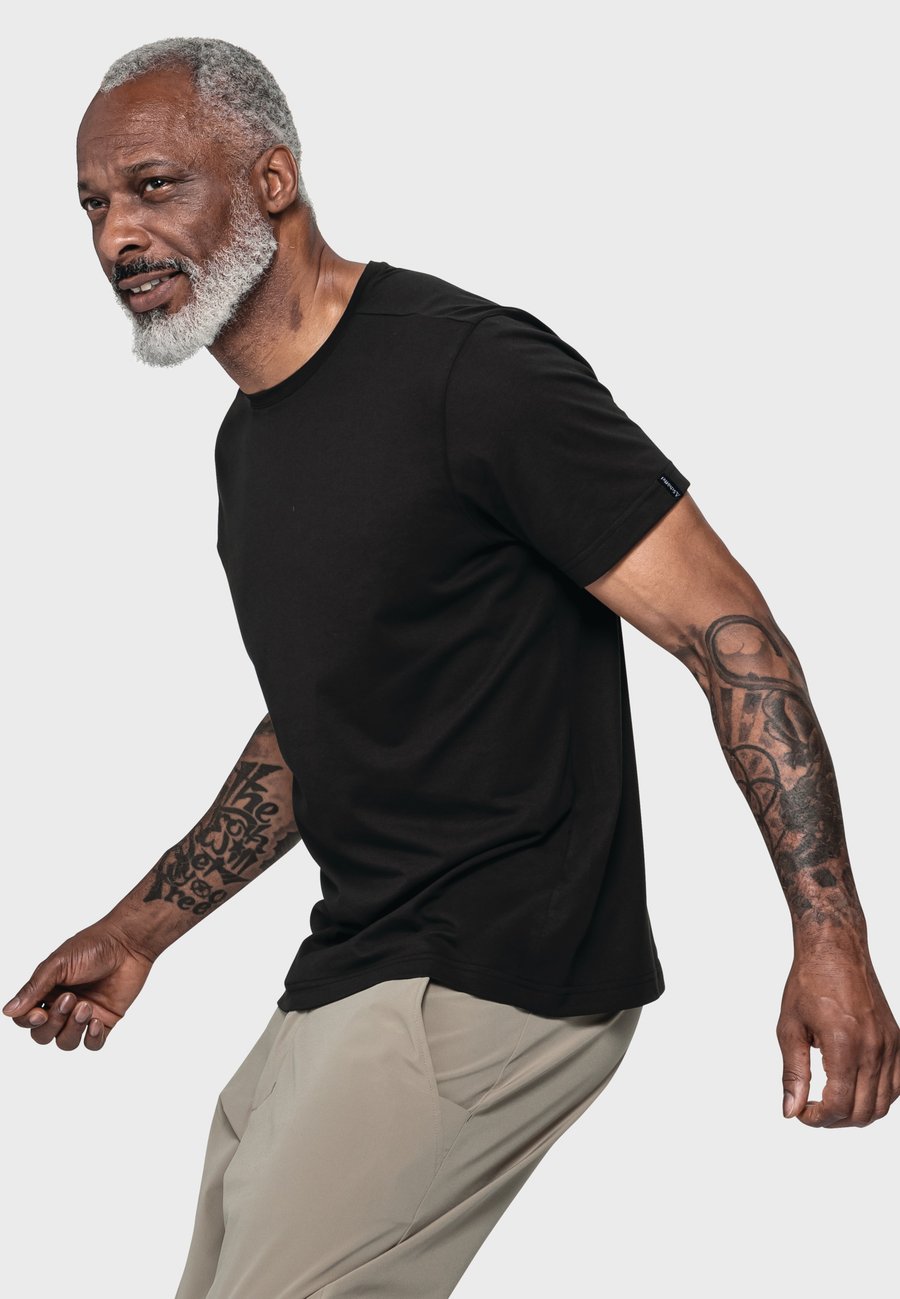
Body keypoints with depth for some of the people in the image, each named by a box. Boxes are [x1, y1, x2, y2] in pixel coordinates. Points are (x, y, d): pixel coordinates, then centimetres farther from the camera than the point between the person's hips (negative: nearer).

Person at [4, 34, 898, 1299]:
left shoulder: (467, 368, -16)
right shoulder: (249, 441, 13)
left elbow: (730, 631, -17)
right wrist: (139, 931, 20)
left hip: (498, 981, -9)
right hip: (349, 980, 9)